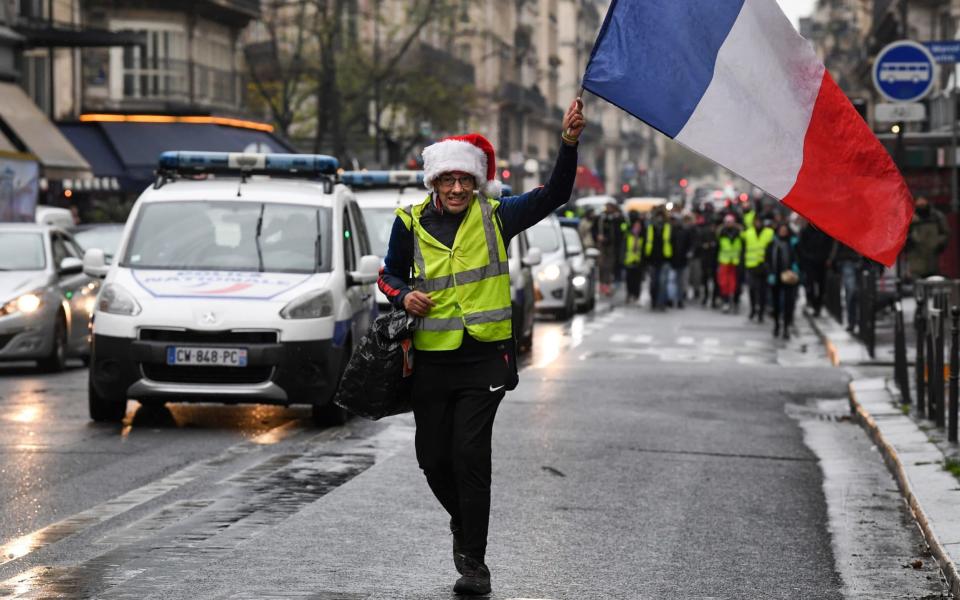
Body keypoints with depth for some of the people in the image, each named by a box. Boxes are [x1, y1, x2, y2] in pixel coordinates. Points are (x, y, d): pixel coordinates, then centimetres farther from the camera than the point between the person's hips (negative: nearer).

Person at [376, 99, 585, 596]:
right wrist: (403, 296, -7)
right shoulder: (410, 223, 2)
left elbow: (553, 195, -7)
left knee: (470, 454, -12)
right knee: (432, 458, 8)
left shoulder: (495, 217, -1)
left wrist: (569, 143, -21)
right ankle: (464, 520, 39)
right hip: (431, 358, 3)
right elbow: (390, 274, 16)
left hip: (484, 356, -2)